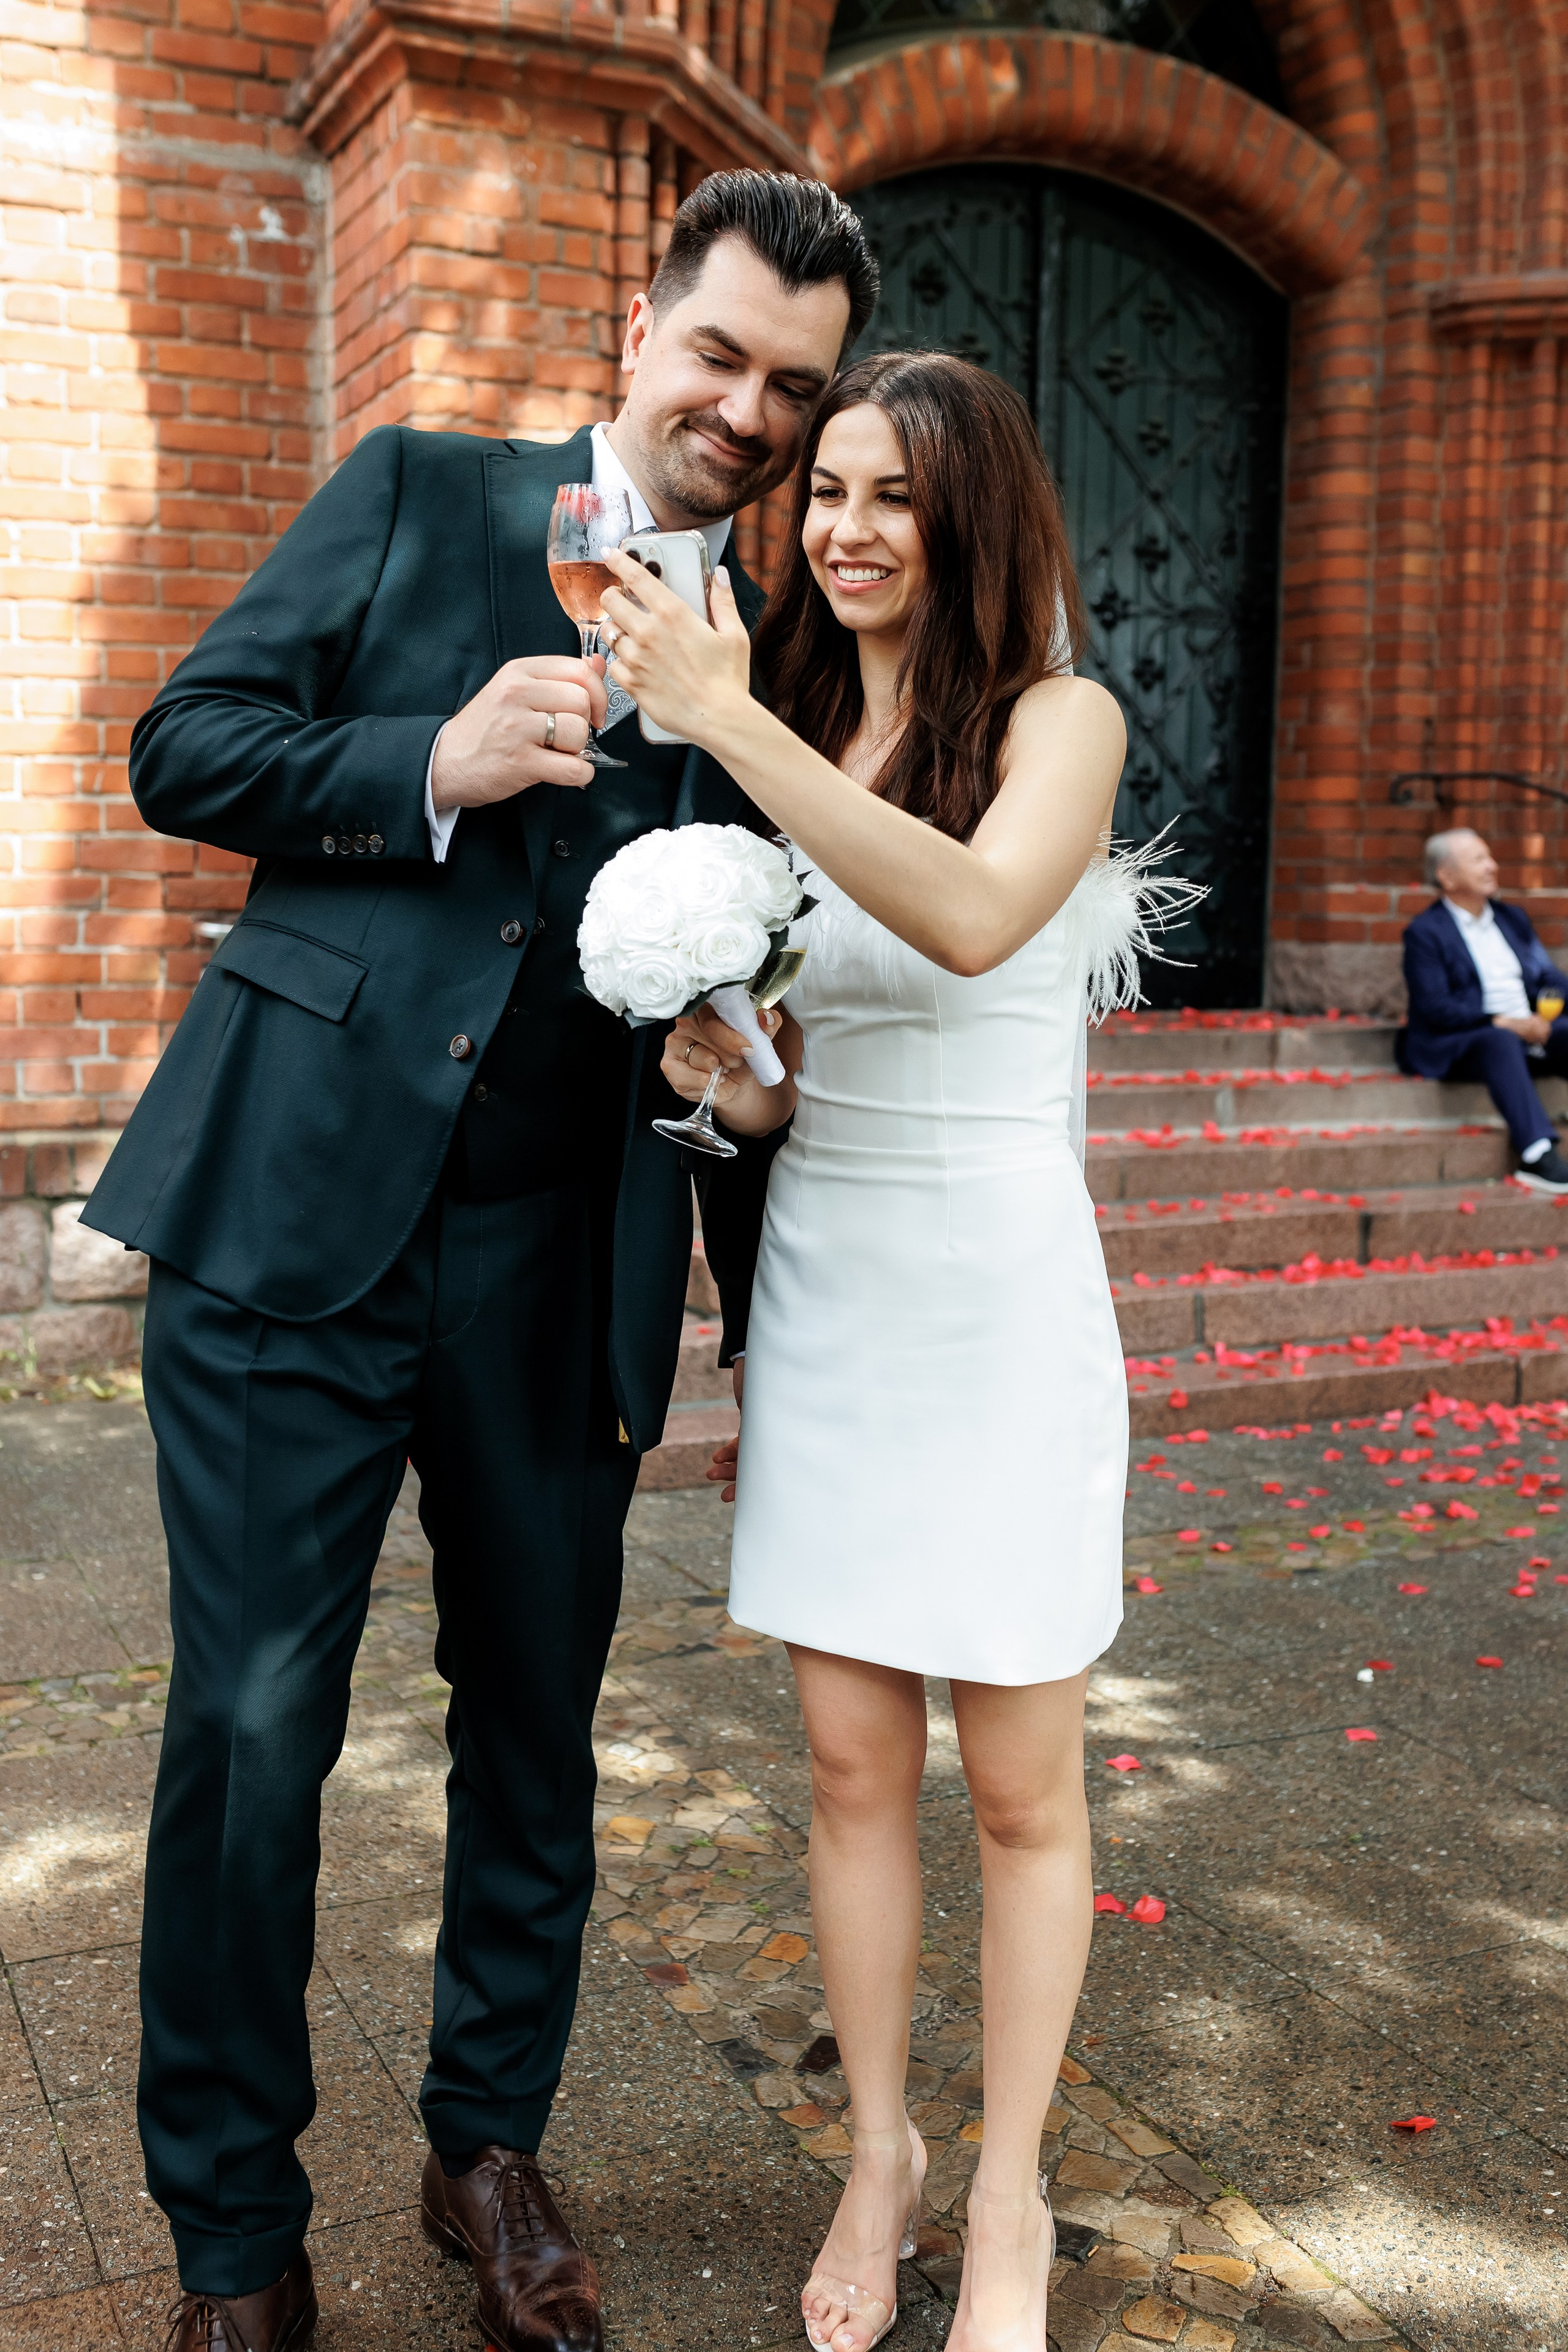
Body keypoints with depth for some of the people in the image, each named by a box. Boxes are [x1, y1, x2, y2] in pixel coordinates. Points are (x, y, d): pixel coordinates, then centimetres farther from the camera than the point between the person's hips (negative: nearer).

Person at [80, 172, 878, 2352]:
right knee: (251, 1730, 2)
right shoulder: (420, 493, 5)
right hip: (298, 1213, -2)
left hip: (559, 1264, 3)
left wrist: (735, 1070, -2)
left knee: (538, 1720, 13)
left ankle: (492, 2147, 36)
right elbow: (185, 744, 0)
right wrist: (431, 767, -14)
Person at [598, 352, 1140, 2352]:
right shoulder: (795, 735, 9)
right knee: (850, 1762, 12)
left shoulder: (1061, 719, -5)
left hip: (997, 1301, -4)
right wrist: (731, 1082, -6)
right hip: (819, 1286, 5)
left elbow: (973, 917, -28)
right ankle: (878, 2154, 31)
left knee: (1020, 1791, 6)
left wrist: (727, 721, -29)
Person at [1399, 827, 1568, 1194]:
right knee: (1501, 1042, -38)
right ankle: (1538, 1157, -47)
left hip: (1530, 1029, 7)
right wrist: (1501, 1023, -20)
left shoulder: (1512, 918, 20)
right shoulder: (1425, 933, -2)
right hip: (1457, 1044, -6)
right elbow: (1433, 1008, -12)